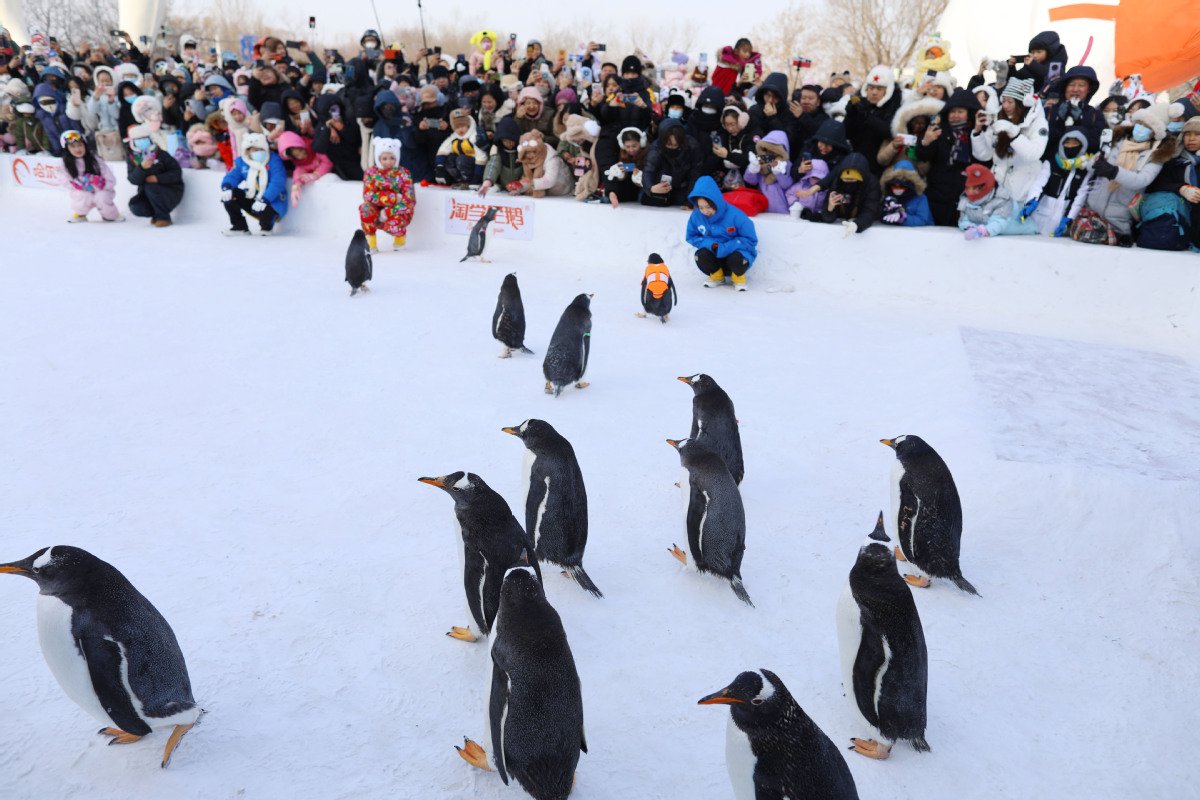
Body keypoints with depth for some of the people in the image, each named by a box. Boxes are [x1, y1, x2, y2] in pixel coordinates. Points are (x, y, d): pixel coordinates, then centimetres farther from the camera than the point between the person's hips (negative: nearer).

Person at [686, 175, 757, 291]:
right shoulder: (696, 216, -11)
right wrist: (710, 244, -18)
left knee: (736, 259, -37)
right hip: (714, 255, 3)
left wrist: (723, 248, -26)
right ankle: (716, 275, 4)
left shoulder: (735, 215, -20)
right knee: (701, 255, -29)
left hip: (735, 252, -3)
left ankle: (738, 276, 1)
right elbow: (691, 237, 5)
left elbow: (750, 240, -14)